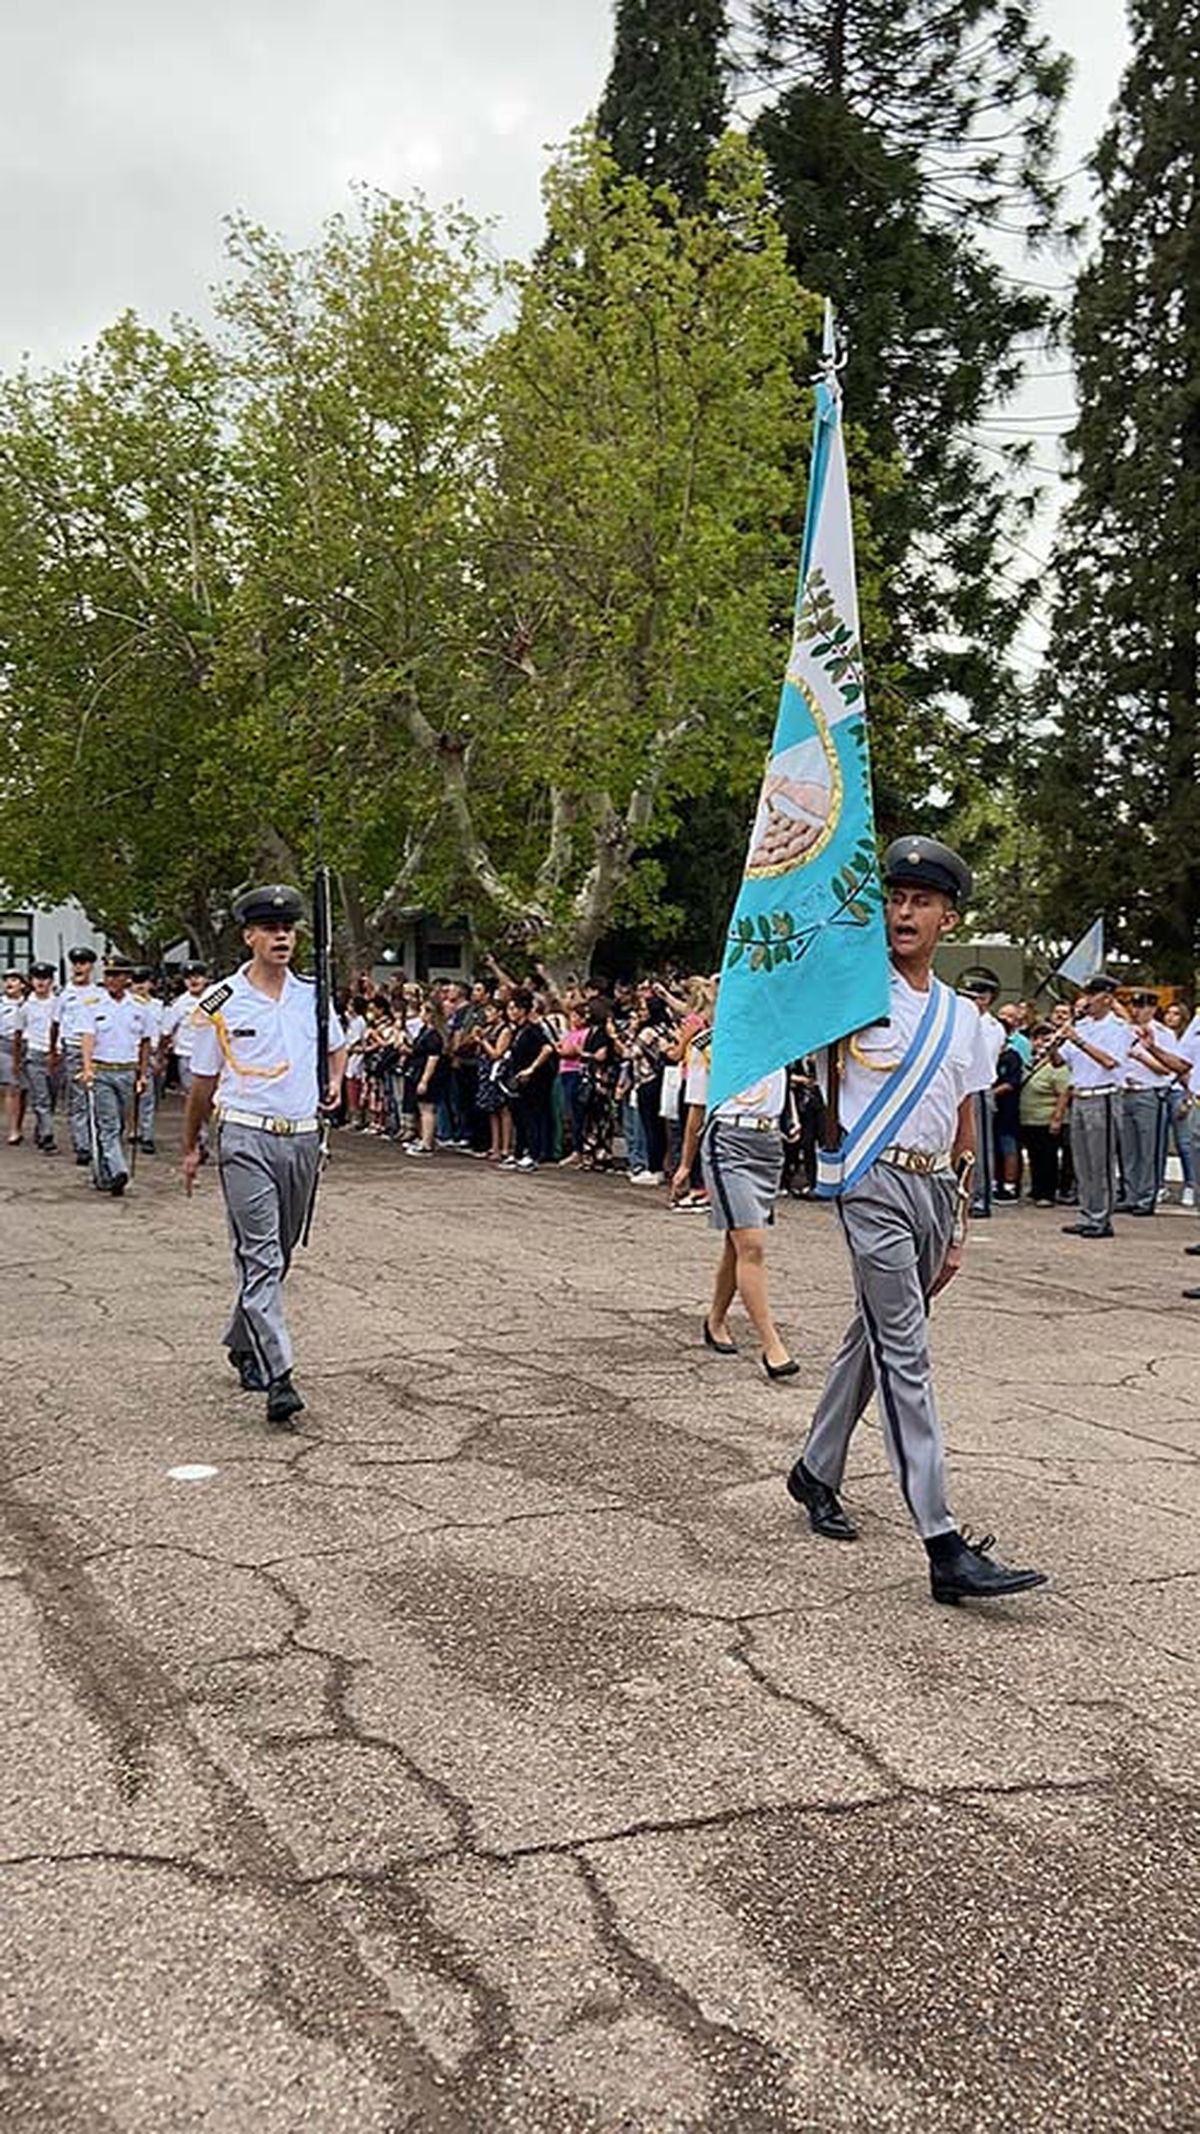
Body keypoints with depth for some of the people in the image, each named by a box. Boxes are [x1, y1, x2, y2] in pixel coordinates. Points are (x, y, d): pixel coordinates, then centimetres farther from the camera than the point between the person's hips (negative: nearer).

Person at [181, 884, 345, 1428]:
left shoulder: (312, 994, 7)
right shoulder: (221, 1003, -4)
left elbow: (337, 1045, 26)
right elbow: (203, 1081, 5)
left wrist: (335, 1083, 6)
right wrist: (190, 1147, 11)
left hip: (303, 1138, 5)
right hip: (247, 1140, -5)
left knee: (278, 1255, 15)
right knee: (260, 1257, -11)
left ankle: (242, 1342, 36)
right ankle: (278, 1379, -15)